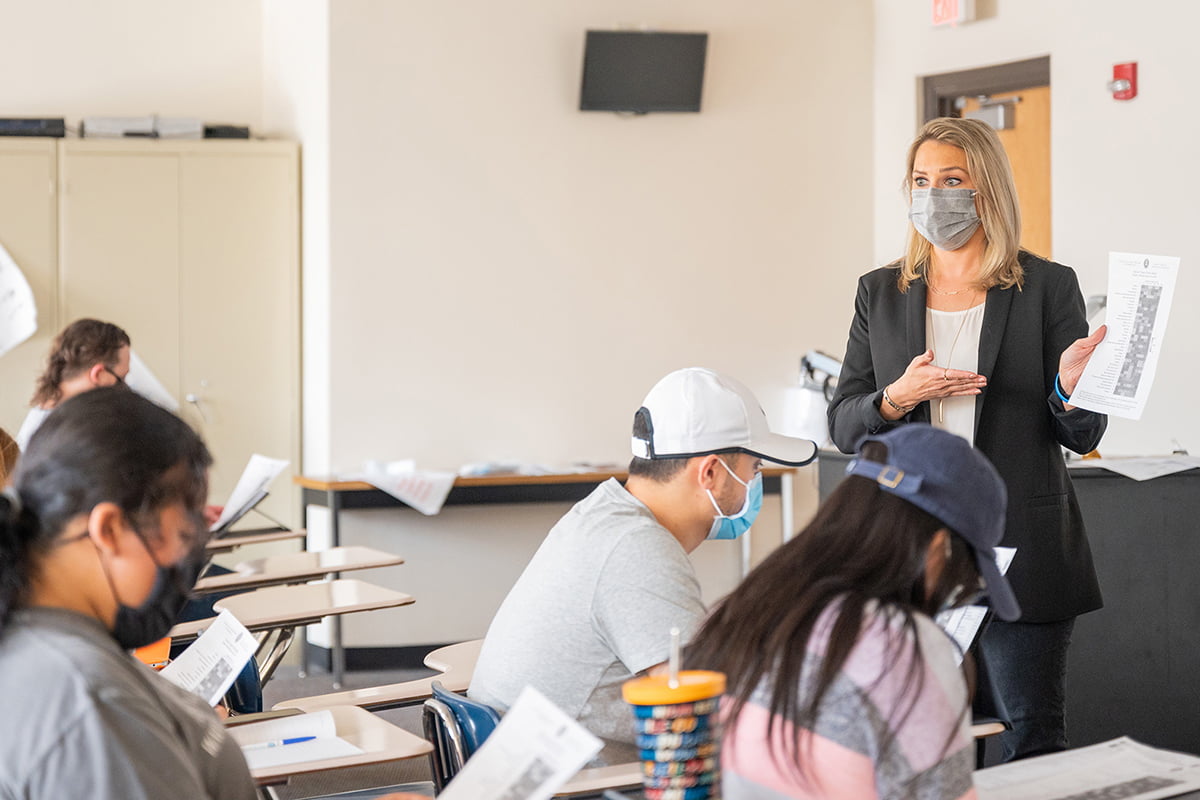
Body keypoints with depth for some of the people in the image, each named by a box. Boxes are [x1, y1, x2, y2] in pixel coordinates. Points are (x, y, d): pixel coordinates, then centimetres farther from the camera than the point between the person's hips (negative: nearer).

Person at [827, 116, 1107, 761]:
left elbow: (1084, 437, 2)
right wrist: (898, 397, -13)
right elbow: (842, 426, 7)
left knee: (1034, 742, 2)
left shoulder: (1048, 286, 1)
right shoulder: (880, 293, 9)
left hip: (1020, 552, -2)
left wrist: (1069, 390, -20)